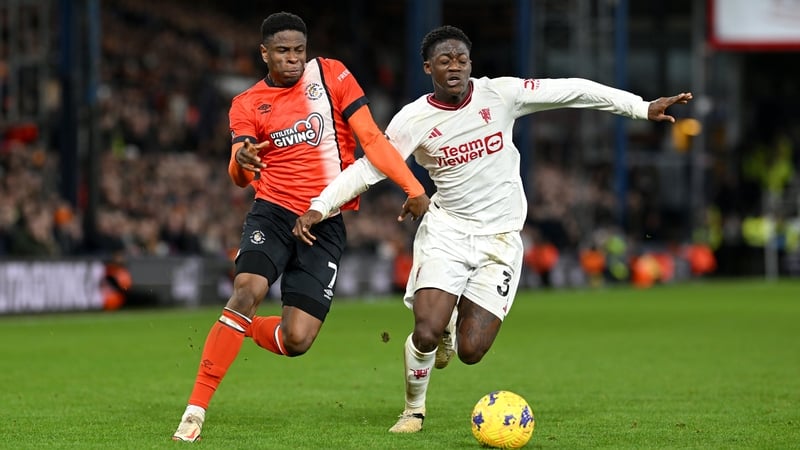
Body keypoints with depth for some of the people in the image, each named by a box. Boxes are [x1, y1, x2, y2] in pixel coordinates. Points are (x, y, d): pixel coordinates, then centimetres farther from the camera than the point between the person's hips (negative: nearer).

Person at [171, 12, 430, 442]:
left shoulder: (330, 75, 1)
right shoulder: (246, 105, 4)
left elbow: (370, 138, 0)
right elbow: (241, 176, -5)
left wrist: (413, 187, -9)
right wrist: (241, 162, -29)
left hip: (326, 225, 1)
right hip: (273, 213, -1)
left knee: (296, 341, -7)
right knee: (246, 291, -28)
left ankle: (237, 329, 28)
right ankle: (195, 410, -25)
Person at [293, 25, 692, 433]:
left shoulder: (499, 94, -6)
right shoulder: (413, 120, -8)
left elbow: (571, 91, -3)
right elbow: (368, 168, -6)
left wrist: (643, 108, -4)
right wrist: (319, 208, -18)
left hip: (500, 238, 1)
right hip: (446, 231, -1)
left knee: (470, 352, -8)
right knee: (426, 333, -20)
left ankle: (453, 327, 32)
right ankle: (413, 411, 11)